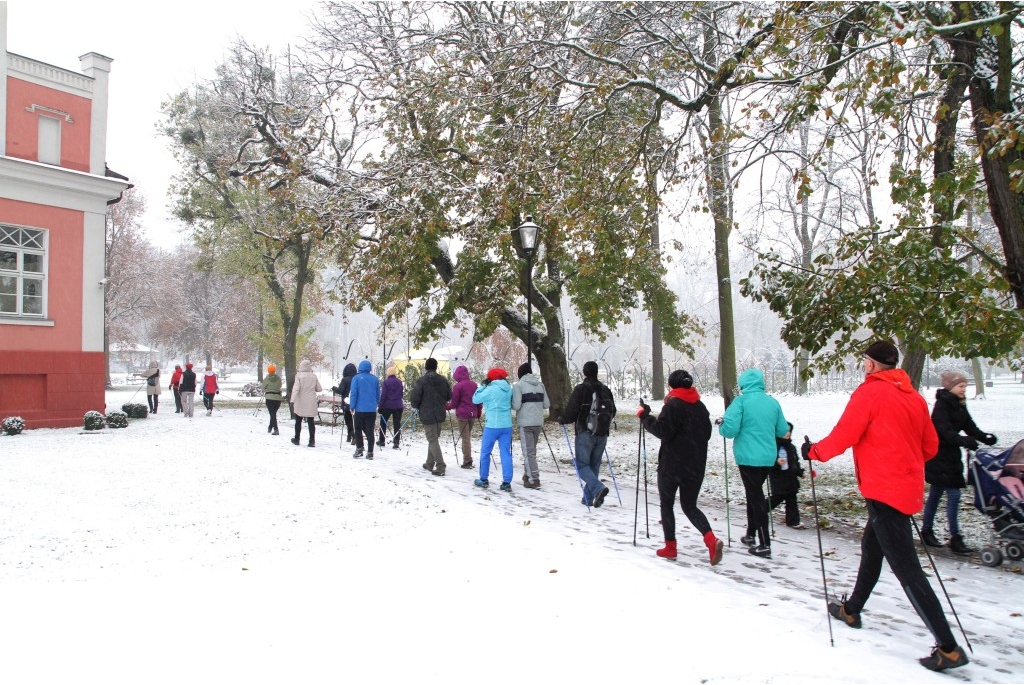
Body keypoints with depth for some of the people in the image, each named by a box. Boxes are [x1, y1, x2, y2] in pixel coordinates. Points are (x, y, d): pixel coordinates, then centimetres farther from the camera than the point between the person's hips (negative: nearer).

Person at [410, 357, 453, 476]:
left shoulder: (422, 380, -13)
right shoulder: (443, 380, 3)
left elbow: (415, 397, -15)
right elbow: (449, 396, 9)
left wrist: (415, 406, 5)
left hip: (427, 415, -5)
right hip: (441, 414, 5)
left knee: (432, 440, -4)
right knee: (434, 438, 18)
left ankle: (440, 466, -12)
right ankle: (430, 463, 26)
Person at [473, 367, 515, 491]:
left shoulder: (490, 389, -11)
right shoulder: (509, 389, 6)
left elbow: (475, 400, -4)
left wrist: (483, 385, 3)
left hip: (492, 425, -5)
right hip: (507, 425, 5)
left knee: (485, 452, 11)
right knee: (506, 453, 4)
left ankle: (483, 480, 18)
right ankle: (507, 482, 0)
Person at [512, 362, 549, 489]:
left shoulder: (519, 385, -6)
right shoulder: (540, 385, 10)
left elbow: (516, 405, -14)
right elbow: (546, 404, 8)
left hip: (525, 422, -6)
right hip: (538, 422, 6)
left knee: (528, 451, -3)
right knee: (532, 450, 18)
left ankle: (534, 479, -7)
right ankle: (528, 474, 26)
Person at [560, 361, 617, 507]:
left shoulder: (581, 389, -11)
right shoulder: (605, 390, 9)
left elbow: (571, 410, -15)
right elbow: (613, 411, 18)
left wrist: (561, 419, 4)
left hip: (585, 433, -6)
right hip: (602, 434, 6)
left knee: (582, 464, 0)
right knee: (594, 465, 13)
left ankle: (598, 488, -21)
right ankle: (589, 497, 15)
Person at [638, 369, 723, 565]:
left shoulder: (673, 405, -12)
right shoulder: (700, 407, 12)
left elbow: (662, 431, -21)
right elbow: (706, 434, 19)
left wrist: (645, 417, -10)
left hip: (672, 464, -6)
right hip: (696, 466, 6)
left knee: (667, 503, 10)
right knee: (690, 505, 12)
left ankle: (670, 547, 12)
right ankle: (711, 540, -10)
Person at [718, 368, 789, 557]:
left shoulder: (741, 401, -12)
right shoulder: (773, 402, 5)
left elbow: (730, 428, -20)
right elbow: (783, 430, 11)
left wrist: (721, 427, 1)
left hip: (748, 456, -6)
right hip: (767, 457, 6)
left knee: (755, 497, 0)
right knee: (755, 494, 21)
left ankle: (765, 545, -1)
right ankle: (751, 534, 32)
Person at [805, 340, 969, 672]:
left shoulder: (870, 391, -12)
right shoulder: (913, 396, 10)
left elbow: (844, 435, -14)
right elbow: (930, 446, 14)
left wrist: (814, 451, 2)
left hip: (884, 489, -9)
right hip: (907, 488, 9)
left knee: (906, 569, -7)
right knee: (872, 545, 23)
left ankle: (949, 648, -6)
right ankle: (851, 610, 38)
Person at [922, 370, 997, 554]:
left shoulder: (959, 405, 10)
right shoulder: (941, 406, -16)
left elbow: (970, 426, 4)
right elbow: (946, 432, -25)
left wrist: (984, 437, -14)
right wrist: (965, 441, -39)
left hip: (950, 455, 9)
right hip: (939, 455, -9)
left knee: (935, 494, 14)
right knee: (953, 494, -11)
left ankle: (926, 532, 22)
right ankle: (955, 538, -7)